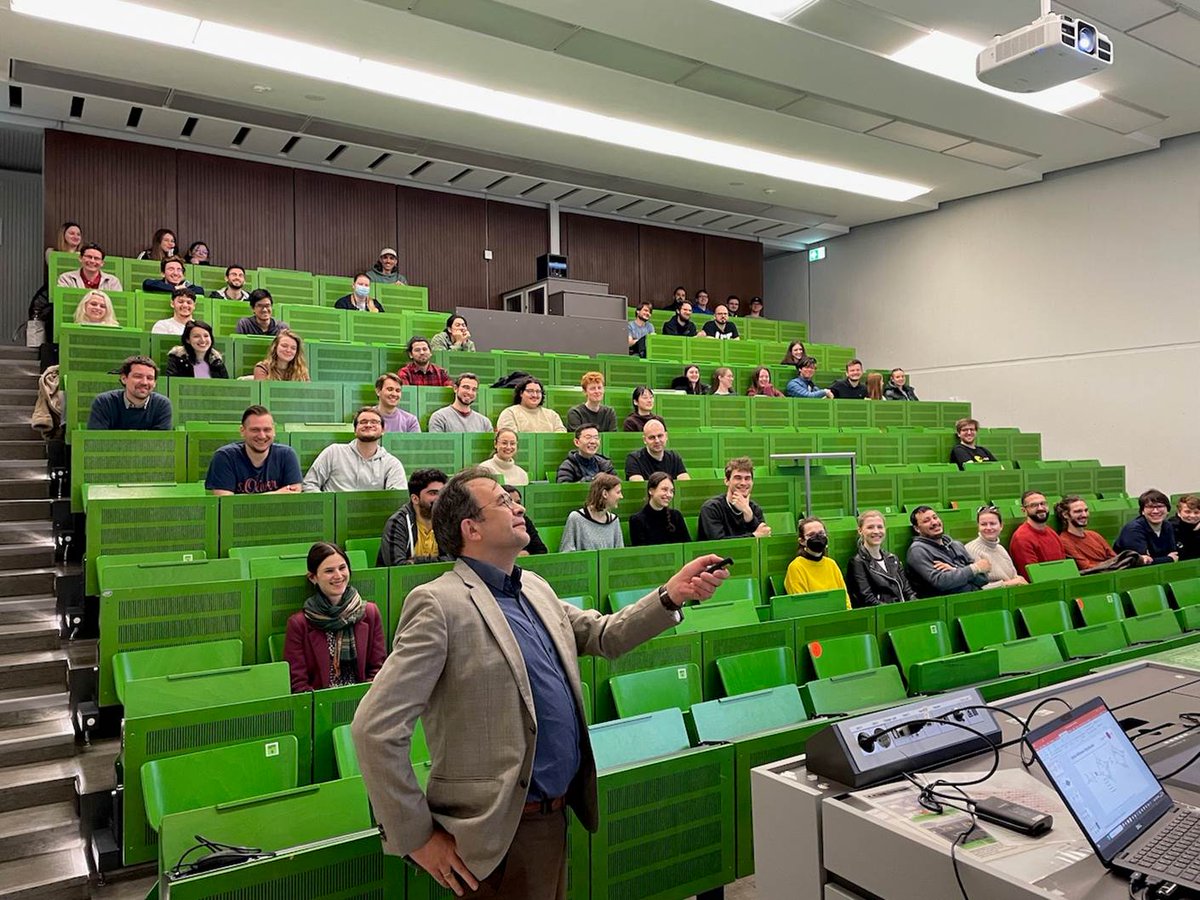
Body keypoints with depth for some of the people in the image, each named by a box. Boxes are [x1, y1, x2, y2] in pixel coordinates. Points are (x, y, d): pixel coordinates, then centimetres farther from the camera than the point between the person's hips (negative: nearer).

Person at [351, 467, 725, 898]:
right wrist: (416, 837, -15)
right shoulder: (439, 603, -18)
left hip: (556, 813, 8)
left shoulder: (535, 588, 8)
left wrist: (671, 596, -2)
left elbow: (605, 635, 14)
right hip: (502, 831, -8)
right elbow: (375, 727, -20)